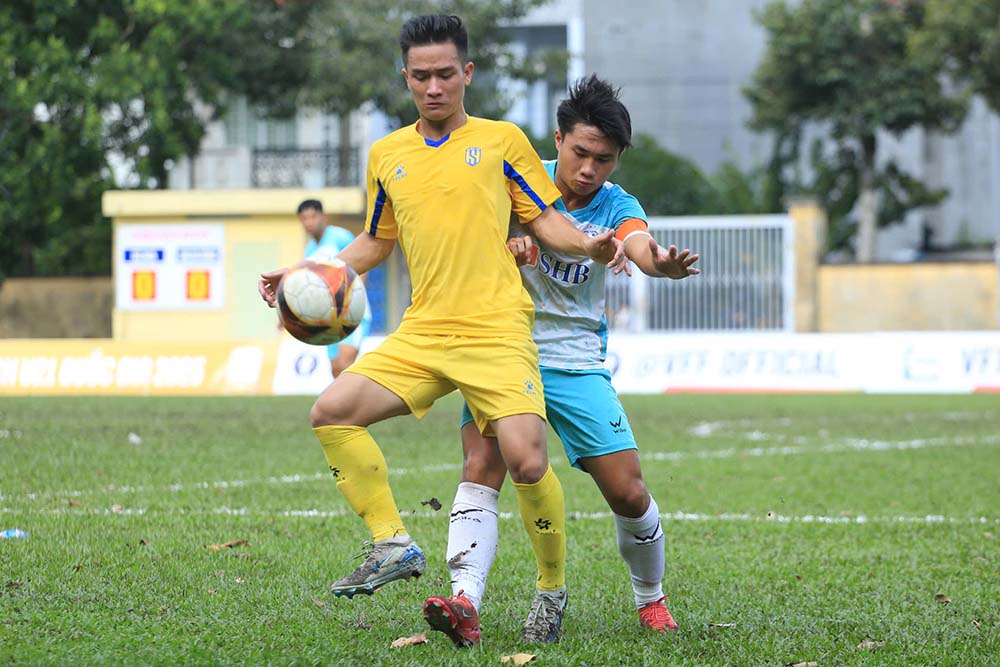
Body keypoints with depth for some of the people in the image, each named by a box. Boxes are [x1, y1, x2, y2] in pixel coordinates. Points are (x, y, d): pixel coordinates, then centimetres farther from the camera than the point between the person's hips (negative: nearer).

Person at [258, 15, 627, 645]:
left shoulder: (502, 139, 5)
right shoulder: (386, 154, 16)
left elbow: (547, 218, 4)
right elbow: (376, 243, 26)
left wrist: (587, 244, -17)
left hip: (498, 332, -4)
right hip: (422, 332, 4)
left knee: (526, 460, -18)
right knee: (333, 412, -13)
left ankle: (552, 588, 6)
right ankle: (393, 545, -2)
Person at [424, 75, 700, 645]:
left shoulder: (616, 207, -5)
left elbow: (641, 246, -26)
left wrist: (665, 265, -51)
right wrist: (506, 240, -27)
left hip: (577, 360, 0)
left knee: (628, 493, -3)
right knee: (481, 470, -21)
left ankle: (651, 599, 23)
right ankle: (465, 597, -32)